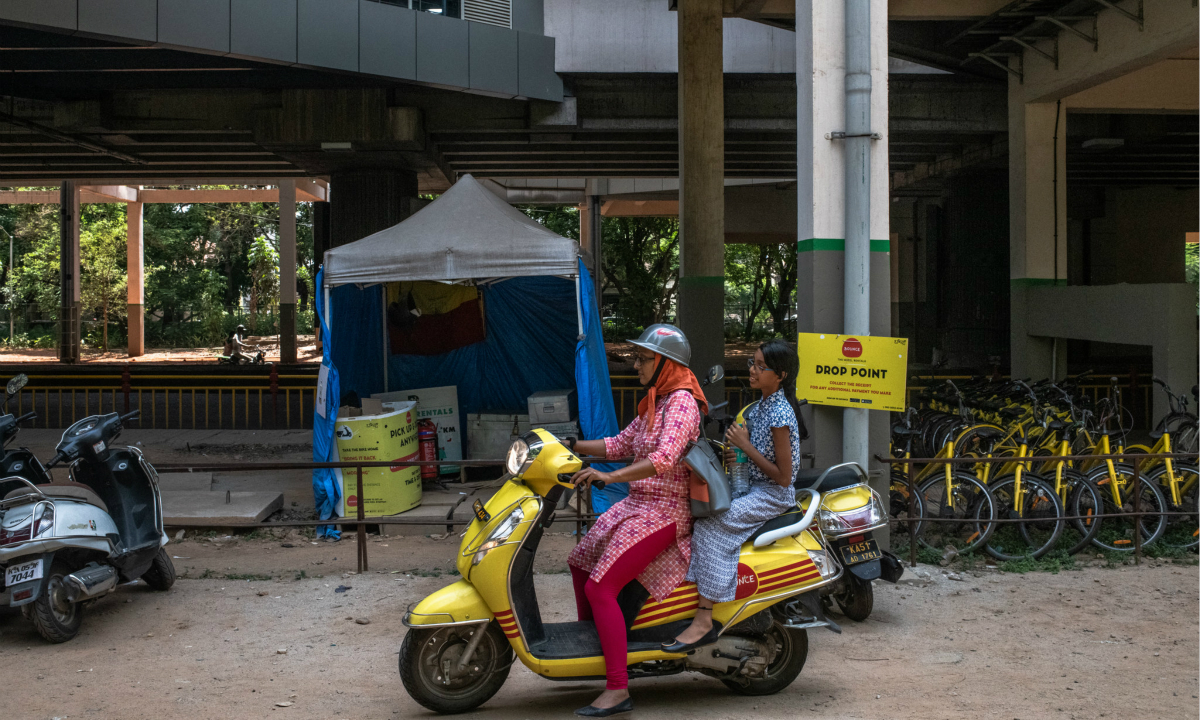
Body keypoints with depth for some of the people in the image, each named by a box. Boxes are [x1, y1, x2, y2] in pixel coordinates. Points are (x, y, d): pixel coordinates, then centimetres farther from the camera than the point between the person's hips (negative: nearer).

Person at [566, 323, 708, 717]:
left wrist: (609, 477, -36)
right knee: (580, 563, 19)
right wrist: (572, 445, 12)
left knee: (600, 587, -19)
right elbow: (621, 444, 21)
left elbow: (664, 459, -30)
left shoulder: (681, 401, -16)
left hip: (664, 511, -10)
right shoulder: (655, 402, 15)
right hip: (638, 504, 10)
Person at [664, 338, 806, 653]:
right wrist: (733, 453, -3)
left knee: (711, 526, -26)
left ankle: (704, 619, -28)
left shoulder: (780, 415, -17)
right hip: (752, 489, 10)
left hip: (773, 496, -10)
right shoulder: (760, 408, 11)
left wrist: (746, 446, -18)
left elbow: (783, 477, -19)